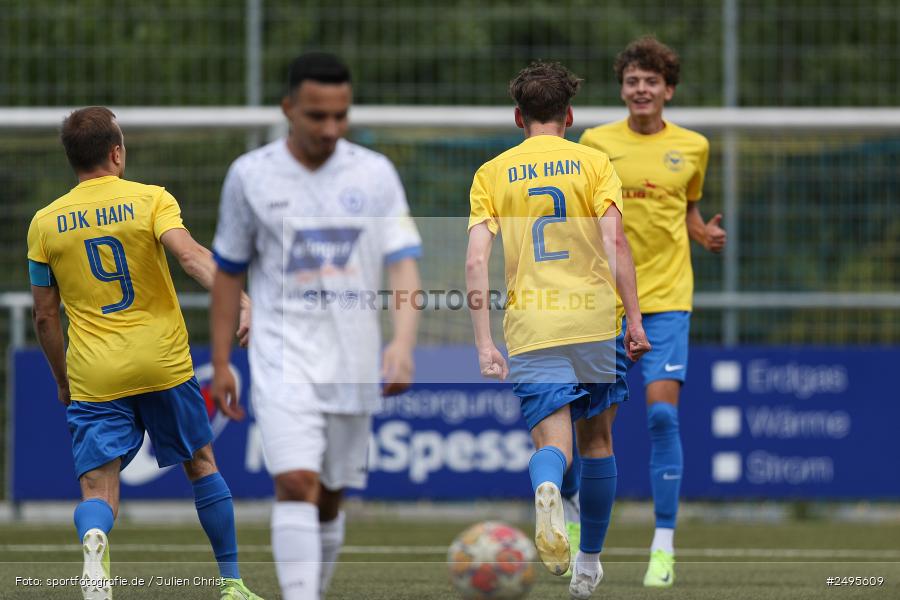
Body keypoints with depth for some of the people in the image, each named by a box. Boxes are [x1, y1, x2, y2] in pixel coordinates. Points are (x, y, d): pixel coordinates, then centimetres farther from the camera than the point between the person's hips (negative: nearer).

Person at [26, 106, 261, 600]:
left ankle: (93, 539, -38)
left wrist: (63, 381, 22)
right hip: (162, 364, -1)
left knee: (97, 489, -2)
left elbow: (44, 316, 10)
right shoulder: (151, 199, -2)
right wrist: (234, 300, -33)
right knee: (201, 464, 19)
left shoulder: (45, 223, 5)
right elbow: (189, 254, -22)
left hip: (93, 375, 1)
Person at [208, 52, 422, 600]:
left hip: (354, 362, 2)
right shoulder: (251, 175, 1)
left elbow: (404, 264, -5)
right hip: (283, 354, -2)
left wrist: (403, 343, -20)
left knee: (330, 497, 9)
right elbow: (229, 272, 9)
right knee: (296, 483, -18)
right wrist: (220, 364, 6)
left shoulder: (375, 174, 2)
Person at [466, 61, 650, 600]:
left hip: (529, 326, 0)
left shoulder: (492, 174, 8)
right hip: (592, 317, 0)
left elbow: (477, 260, -1)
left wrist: (484, 343, -1)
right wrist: (634, 320, -5)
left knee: (553, 442, -5)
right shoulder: (593, 163, 5)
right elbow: (614, 242, -7)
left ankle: (547, 487, -42)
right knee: (597, 440, 16)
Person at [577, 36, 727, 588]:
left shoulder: (692, 147, 6)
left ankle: (664, 547, -10)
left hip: (666, 298, 0)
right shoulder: (596, 143, 2)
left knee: (663, 412, -12)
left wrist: (706, 234, -1)